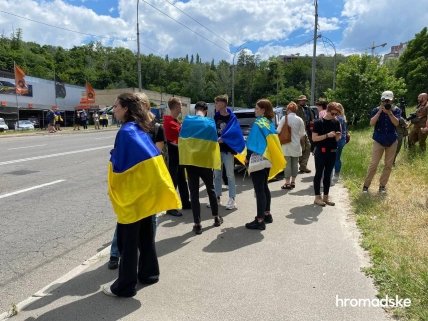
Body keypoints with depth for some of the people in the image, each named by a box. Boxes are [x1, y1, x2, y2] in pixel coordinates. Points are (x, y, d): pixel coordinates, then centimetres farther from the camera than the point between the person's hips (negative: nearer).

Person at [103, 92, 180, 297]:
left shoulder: (126, 131, -17)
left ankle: (125, 286, 13)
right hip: (146, 187, 9)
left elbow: (120, 163, -17)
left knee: (127, 239, 2)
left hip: (133, 188, -9)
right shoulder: (140, 129, 9)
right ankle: (148, 273, 32)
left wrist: (112, 155, 3)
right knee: (145, 233, 18)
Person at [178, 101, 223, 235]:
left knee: (194, 192, 4)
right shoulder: (210, 123, -4)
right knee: (210, 189, 17)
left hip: (189, 160, 1)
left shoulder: (186, 120, 1)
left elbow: (181, 140, 5)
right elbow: (213, 143, -4)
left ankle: (197, 224, 3)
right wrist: (214, 161, 6)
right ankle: (216, 217, 28)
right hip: (205, 160, -1)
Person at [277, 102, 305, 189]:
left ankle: (287, 183, 1)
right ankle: (293, 181, 18)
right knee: (295, 163, 11)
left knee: (287, 163, 0)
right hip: (296, 145, 3)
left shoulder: (284, 118, -9)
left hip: (287, 145, -3)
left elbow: (278, 131, -7)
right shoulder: (299, 120, 0)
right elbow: (302, 133, 3)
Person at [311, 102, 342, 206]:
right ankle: (317, 197, 9)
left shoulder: (336, 122, 7)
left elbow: (336, 139, 13)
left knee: (328, 175, 11)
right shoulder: (318, 122, -9)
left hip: (332, 152, 5)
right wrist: (327, 135, -21)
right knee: (319, 174, 2)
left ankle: (326, 196, 20)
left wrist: (338, 136, -9)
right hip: (320, 152, -5)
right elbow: (314, 138, -13)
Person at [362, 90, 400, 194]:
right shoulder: (376, 110, -4)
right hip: (378, 141, -2)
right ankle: (366, 185, 5)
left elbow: (396, 123, -16)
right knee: (373, 164, -3)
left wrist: (389, 112, -26)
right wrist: (380, 111, -22)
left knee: (388, 165, 6)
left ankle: (382, 185, 17)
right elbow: (371, 123, -17)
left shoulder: (396, 110, -2)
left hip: (392, 141, 2)